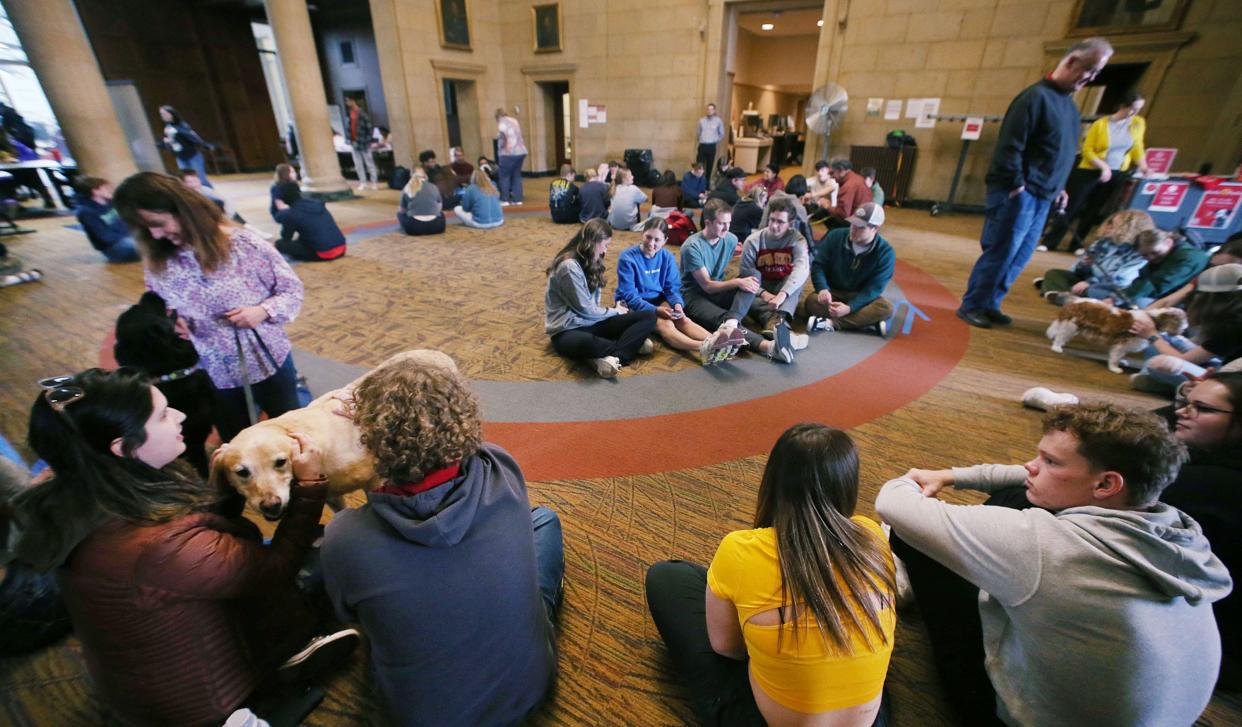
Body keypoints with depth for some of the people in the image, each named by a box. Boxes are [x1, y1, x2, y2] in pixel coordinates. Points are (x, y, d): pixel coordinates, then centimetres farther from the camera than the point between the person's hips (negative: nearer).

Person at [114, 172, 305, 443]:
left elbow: (291, 288, -7)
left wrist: (263, 311, -23)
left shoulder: (243, 243, -14)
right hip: (215, 374, 3)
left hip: (269, 360, -3)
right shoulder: (157, 265, -3)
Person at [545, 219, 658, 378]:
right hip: (568, 330, -8)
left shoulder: (590, 263, 12)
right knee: (586, 343, -46)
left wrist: (613, 310, -8)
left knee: (649, 317, -8)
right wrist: (614, 312, 0)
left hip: (593, 322, 9)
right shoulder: (569, 266, -16)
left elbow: (593, 304, 10)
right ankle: (632, 343, -18)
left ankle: (609, 357, -28)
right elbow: (585, 309, -14)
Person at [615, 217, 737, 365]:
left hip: (658, 299, 6)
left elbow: (672, 287, 2)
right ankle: (703, 348, -60)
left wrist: (678, 303, -22)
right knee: (664, 323, -32)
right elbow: (628, 295, -18)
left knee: (682, 319, -25)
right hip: (632, 304, -5)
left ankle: (715, 343, -50)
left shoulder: (667, 257, 0)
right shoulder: (628, 258, -15)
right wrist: (655, 310, -28)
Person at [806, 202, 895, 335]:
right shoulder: (835, 236, -8)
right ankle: (866, 321, -32)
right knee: (812, 301, -32)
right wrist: (823, 289, -28)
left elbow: (874, 288, -17)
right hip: (833, 293, 0)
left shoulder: (886, 253, -12)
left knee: (886, 308, -31)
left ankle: (830, 323, -35)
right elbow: (818, 265, -7)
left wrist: (849, 308, -33)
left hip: (862, 298, 0)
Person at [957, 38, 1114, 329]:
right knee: (999, 253, -7)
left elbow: (1063, 153, 23)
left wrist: (1058, 187, 15)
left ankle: (989, 304, 17)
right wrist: (1017, 184, -16)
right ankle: (971, 306, 3)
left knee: (1020, 256, 9)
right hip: (1019, 194, -9)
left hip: (1042, 196, 9)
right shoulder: (1037, 96, -10)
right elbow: (1009, 146, -17)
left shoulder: (1069, 103, 17)